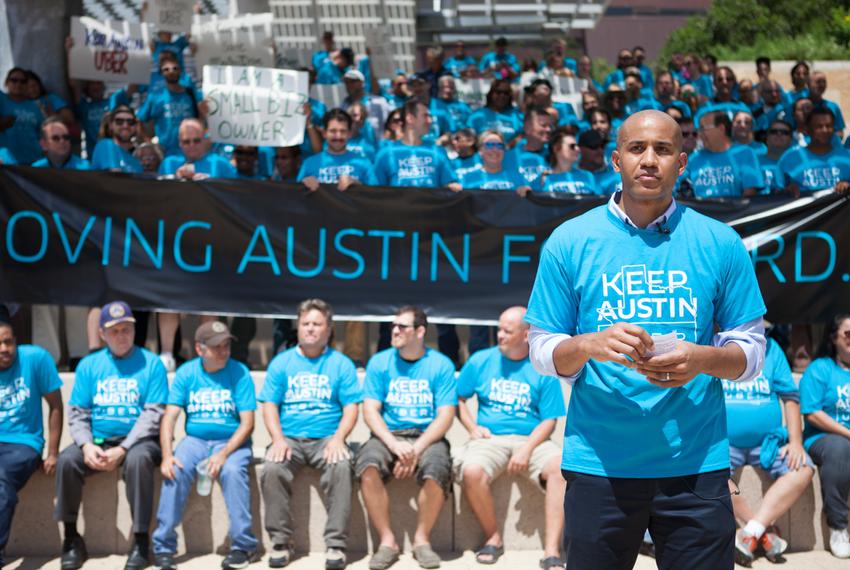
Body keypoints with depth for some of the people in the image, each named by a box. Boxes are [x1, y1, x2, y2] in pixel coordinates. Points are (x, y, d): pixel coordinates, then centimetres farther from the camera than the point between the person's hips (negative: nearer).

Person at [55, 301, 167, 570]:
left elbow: (153, 414, -8)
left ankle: (140, 540, -24)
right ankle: (72, 538, -10)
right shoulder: (89, 365, 8)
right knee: (66, 460, -25)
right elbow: (77, 413, 6)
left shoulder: (151, 363, -1)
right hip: (97, 440, 3)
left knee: (138, 459, -36)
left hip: (137, 440, -3)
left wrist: (122, 449, -18)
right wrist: (87, 445, -15)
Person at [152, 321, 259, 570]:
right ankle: (164, 547, -16)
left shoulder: (239, 372, -6)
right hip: (195, 440, 2)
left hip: (231, 441, -2)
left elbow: (247, 422, -9)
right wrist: (167, 454, -19)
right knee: (174, 471, -27)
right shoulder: (186, 373, 1)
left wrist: (224, 454, -23)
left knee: (232, 471, -33)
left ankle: (244, 545, -21)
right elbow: (170, 417, -2)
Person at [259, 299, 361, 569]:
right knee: (272, 468, -30)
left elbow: (351, 408, 2)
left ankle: (336, 544, -26)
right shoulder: (281, 362, 11)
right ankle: (280, 542, -16)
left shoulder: (341, 364, 8)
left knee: (341, 465, -33)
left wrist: (337, 438, -17)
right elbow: (270, 405, 6)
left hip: (326, 439, -1)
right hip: (289, 438, 1)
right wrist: (278, 439, -12)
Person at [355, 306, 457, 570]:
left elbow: (445, 416, -3)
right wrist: (394, 444, -17)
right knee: (368, 465, -31)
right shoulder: (379, 362, 7)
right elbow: (370, 410, 0)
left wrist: (416, 449, -17)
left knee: (437, 470, -33)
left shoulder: (441, 365, 3)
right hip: (388, 436, 1)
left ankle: (422, 539, -10)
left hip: (427, 437, -1)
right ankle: (387, 540, -17)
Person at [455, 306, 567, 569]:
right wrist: (472, 427, -1)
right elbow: (458, 399, 16)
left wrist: (527, 450, -15)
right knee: (471, 471, -33)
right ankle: (493, 538, -8)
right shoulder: (480, 361, 8)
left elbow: (549, 420, 0)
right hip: (490, 439, 1)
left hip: (531, 439, -1)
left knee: (561, 466, -32)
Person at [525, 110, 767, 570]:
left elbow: (751, 350, 6)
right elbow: (541, 351, 3)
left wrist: (700, 358, -15)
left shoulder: (720, 244, 2)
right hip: (597, 465, 0)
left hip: (696, 464, 1)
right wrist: (588, 345, -19)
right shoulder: (569, 242, 1)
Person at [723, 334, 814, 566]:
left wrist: (795, 441, -3)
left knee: (804, 469, -23)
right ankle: (767, 531, -17)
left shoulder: (769, 347, 9)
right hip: (723, 441, -3)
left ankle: (750, 533, -25)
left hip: (768, 441, 3)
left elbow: (790, 396, 9)